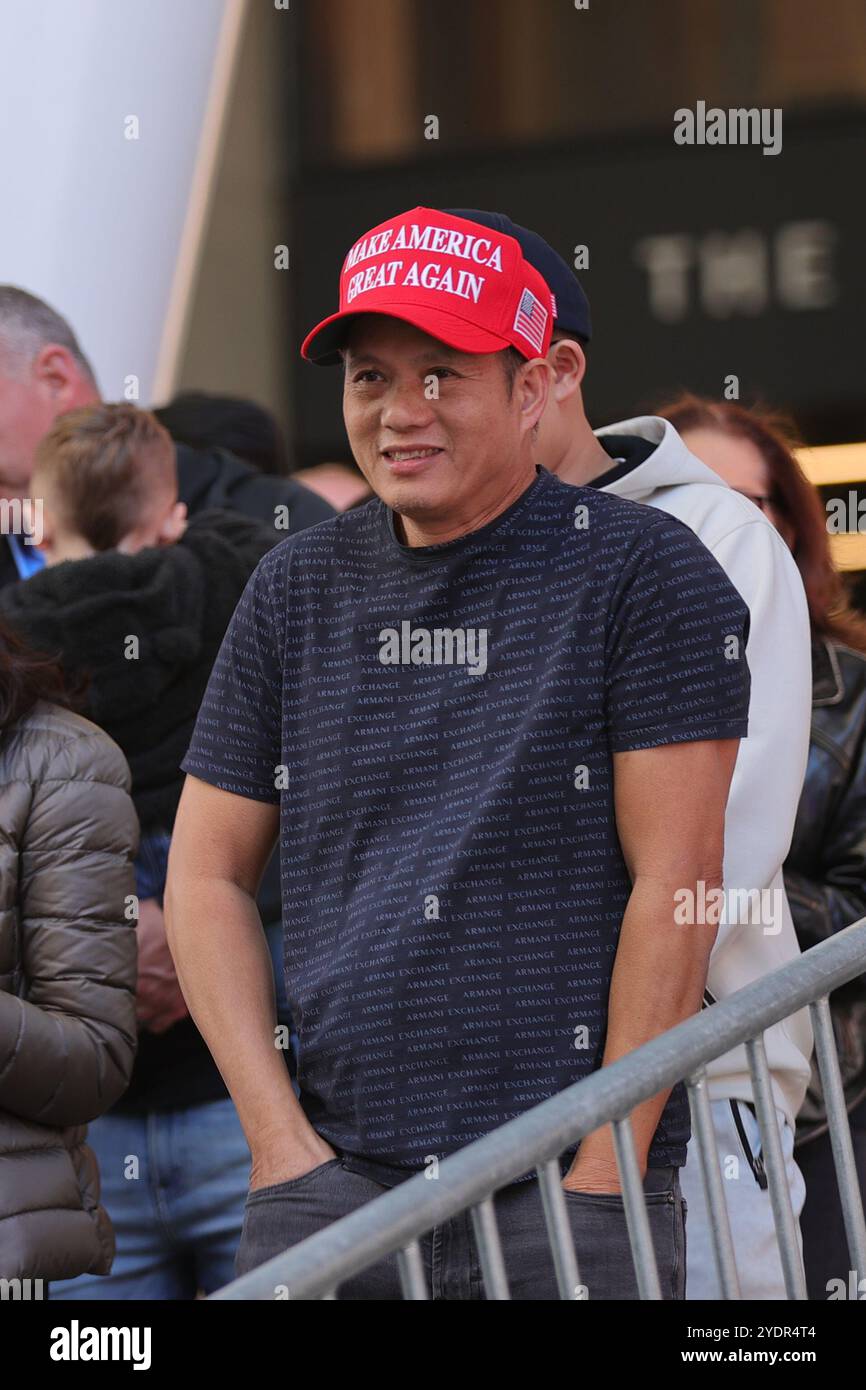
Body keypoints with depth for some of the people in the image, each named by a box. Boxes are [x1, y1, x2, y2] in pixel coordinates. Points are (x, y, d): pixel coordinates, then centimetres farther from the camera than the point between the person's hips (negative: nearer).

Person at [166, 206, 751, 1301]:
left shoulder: (646, 572, -1)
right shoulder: (298, 588, 11)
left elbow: (673, 882, -6)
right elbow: (207, 873, 13)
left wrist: (607, 1167, -10)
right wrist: (279, 1138, 2)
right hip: (332, 1168, 3)